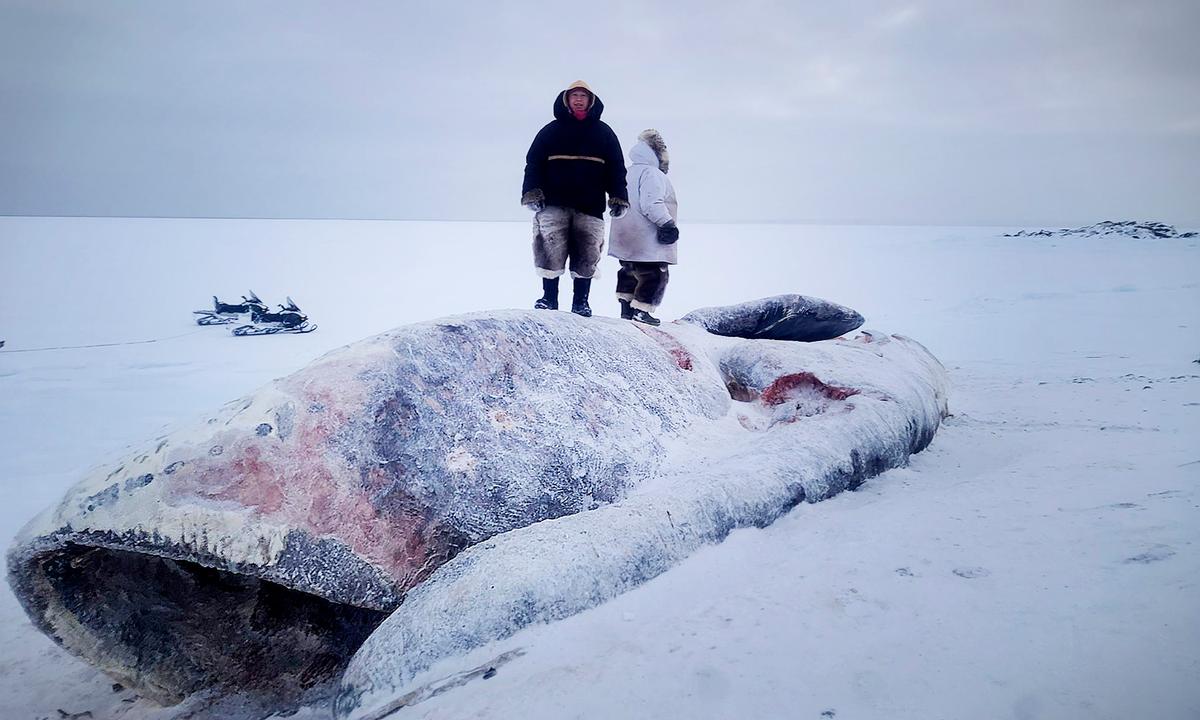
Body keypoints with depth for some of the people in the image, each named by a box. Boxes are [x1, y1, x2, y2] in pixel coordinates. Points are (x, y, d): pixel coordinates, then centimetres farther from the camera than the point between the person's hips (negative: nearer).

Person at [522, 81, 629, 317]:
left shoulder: (604, 133, 15)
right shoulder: (551, 131, 11)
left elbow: (616, 168, 15)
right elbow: (533, 163, 8)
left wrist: (618, 197, 5)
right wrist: (532, 192, -4)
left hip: (590, 207, 1)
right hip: (554, 203, -1)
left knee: (586, 257, -1)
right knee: (550, 252, -10)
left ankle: (581, 301, 10)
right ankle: (549, 298, 2)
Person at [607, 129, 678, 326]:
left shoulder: (628, 172, 16)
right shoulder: (651, 173, -15)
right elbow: (651, 204, -26)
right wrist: (667, 223, -22)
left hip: (626, 240, 10)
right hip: (647, 242, -10)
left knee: (630, 272, 22)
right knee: (655, 276, -3)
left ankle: (625, 307, 26)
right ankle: (640, 311, -4)